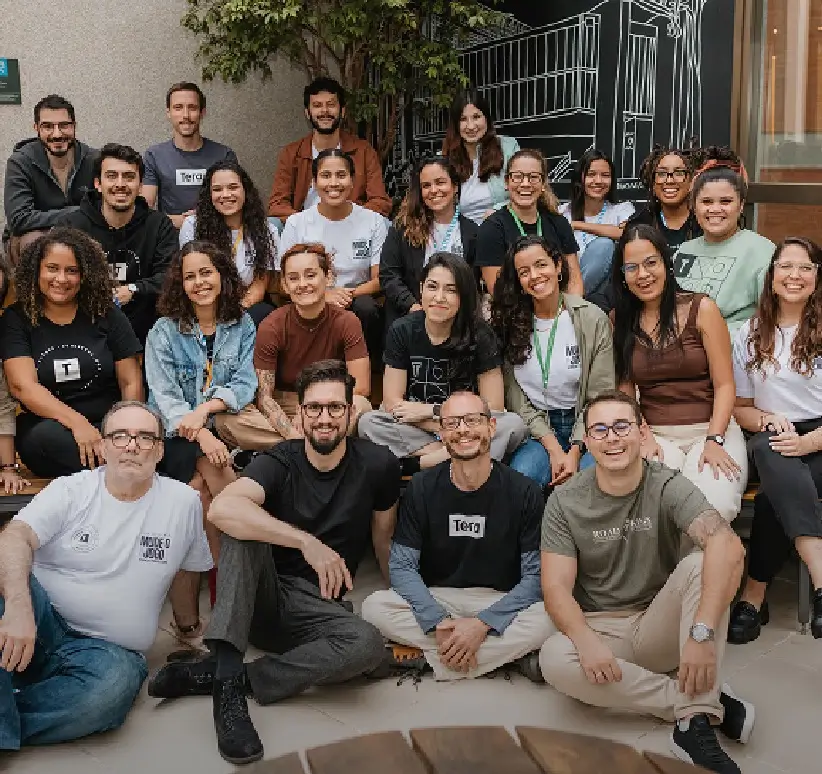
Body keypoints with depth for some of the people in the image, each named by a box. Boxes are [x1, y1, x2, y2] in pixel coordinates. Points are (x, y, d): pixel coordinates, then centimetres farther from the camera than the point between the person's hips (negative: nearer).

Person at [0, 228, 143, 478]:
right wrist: (77, 423, -25)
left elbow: (131, 382, 5)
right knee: (48, 435, -36)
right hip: (44, 427, 1)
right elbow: (23, 385, -9)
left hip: (108, 427, -1)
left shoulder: (106, 315, 8)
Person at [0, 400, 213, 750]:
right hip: (43, 626, 0)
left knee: (113, 685, -36)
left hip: (112, 650, 0)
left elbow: (184, 571, 19)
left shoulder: (184, 501, 4)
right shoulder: (71, 490, 0)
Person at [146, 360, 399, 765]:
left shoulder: (377, 464, -4)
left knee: (369, 644, -32)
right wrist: (307, 542, -36)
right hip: (261, 597, 0)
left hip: (314, 607, 1)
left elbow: (383, 541, 10)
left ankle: (219, 675, -23)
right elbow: (221, 508, -29)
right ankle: (227, 674, -37)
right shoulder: (280, 462, -8)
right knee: (245, 524, -28)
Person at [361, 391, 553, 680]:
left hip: (500, 603, -1)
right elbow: (401, 566, -7)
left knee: (547, 619, -32)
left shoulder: (524, 491, -7)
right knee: (374, 607, -26)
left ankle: (427, 660, -20)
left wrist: (482, 623, -24)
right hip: (435, 600, 2)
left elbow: (535, 575, -11)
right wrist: (438, 622, -23)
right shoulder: (422, 488, -2)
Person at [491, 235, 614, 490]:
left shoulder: (593, 319, -3)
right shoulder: (509, 323, 2)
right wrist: (553, 447, -13)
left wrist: (575, 452, -14)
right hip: (537, 430, 1)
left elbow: (599, 397, -4)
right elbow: (516, 400, -1)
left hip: (584, 426, -1)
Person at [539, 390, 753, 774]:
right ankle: (709, 702, -21)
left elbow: (728, 546, -29)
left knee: (700, 564, -27)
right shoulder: (564, 501, -5)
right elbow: (557, 587, -10)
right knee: (553, 659, -32)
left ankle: (696, 720, -30)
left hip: (660, 627, 0)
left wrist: (703, 632, -43)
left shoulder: (668, 486, -11)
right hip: (598, 629, 1)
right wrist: (585, 640, -33)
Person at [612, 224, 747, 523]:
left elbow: (724, 385, -2)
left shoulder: (701, 309, 2)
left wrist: (714, 441, -15)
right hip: (655, 435, 1)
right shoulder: (619, 320, 10)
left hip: (711, 430, -1)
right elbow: (625, 391, 6)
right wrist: (644, 438, -12)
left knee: (712, 506, -31)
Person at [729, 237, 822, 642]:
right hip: (772, 442, 2)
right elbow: (739, 407, 15)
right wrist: (765, 418, -8)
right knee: (769, 452, -36)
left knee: (774, 498, -33)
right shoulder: (751, 335, 12)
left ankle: (754, 595, -23)